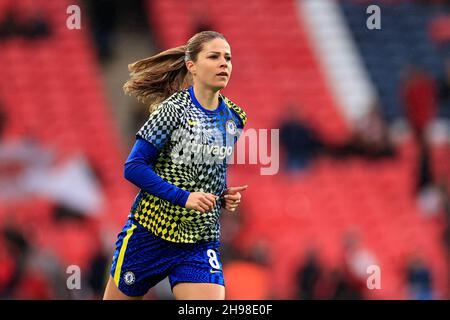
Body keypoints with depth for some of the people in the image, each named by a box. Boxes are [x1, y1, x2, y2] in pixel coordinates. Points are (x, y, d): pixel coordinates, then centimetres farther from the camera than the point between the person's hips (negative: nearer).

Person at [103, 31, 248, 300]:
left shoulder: (234, 118, 6)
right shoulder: (174, 108, -11)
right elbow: (134, 167, -14)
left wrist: (225, 196, 2)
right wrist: (184, 197, -22)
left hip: (202, 241, 4)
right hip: (150, 234, -4)